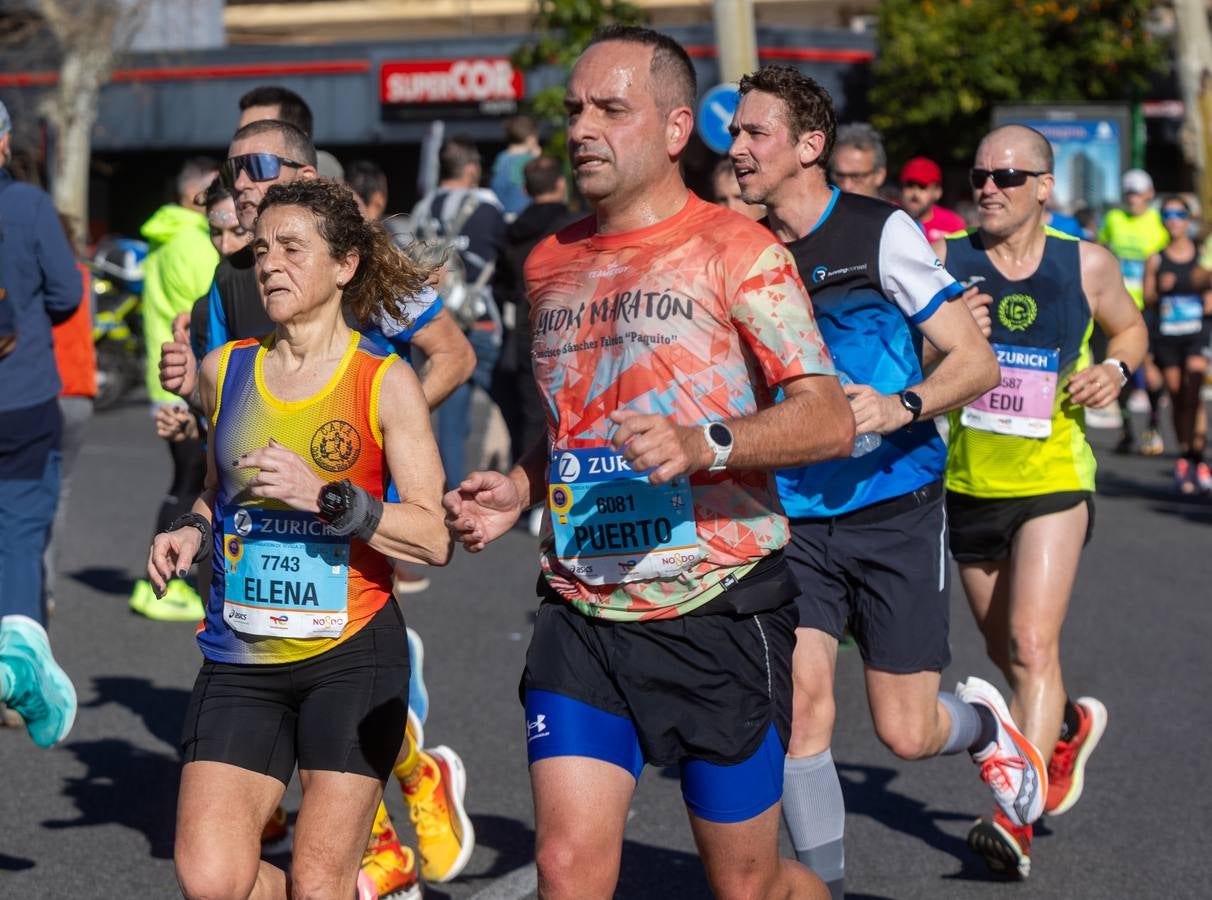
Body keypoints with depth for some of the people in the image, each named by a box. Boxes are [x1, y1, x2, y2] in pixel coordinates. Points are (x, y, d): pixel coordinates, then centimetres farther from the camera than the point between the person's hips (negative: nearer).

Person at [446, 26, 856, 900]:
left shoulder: (736, 251, -7)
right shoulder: (551, 263, 12)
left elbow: (830, 418, -16)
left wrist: (707, 445, -33)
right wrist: (520, 489, 6)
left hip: (718, 612, -4)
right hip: (583, 617, 4)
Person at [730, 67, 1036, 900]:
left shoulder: (881, 234, -8)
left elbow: (978, 361, -8)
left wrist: (901, 407, -25)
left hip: (896, 511, -3)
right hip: (796, 519, 3)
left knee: (905, 732, 0)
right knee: (801, 702, -12)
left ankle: (983, 722, 35)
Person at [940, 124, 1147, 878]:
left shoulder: (1086, 265, -3)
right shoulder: (946, 262, -5)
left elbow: (1129, 327, 14)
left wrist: (1115, 368, -7)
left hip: (1053, 480, -3)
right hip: (970, 482, 3)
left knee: (1032, 644, -17)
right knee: (1004, 649, 17)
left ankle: (1018, 816, -18)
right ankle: (1071, 725, 48)